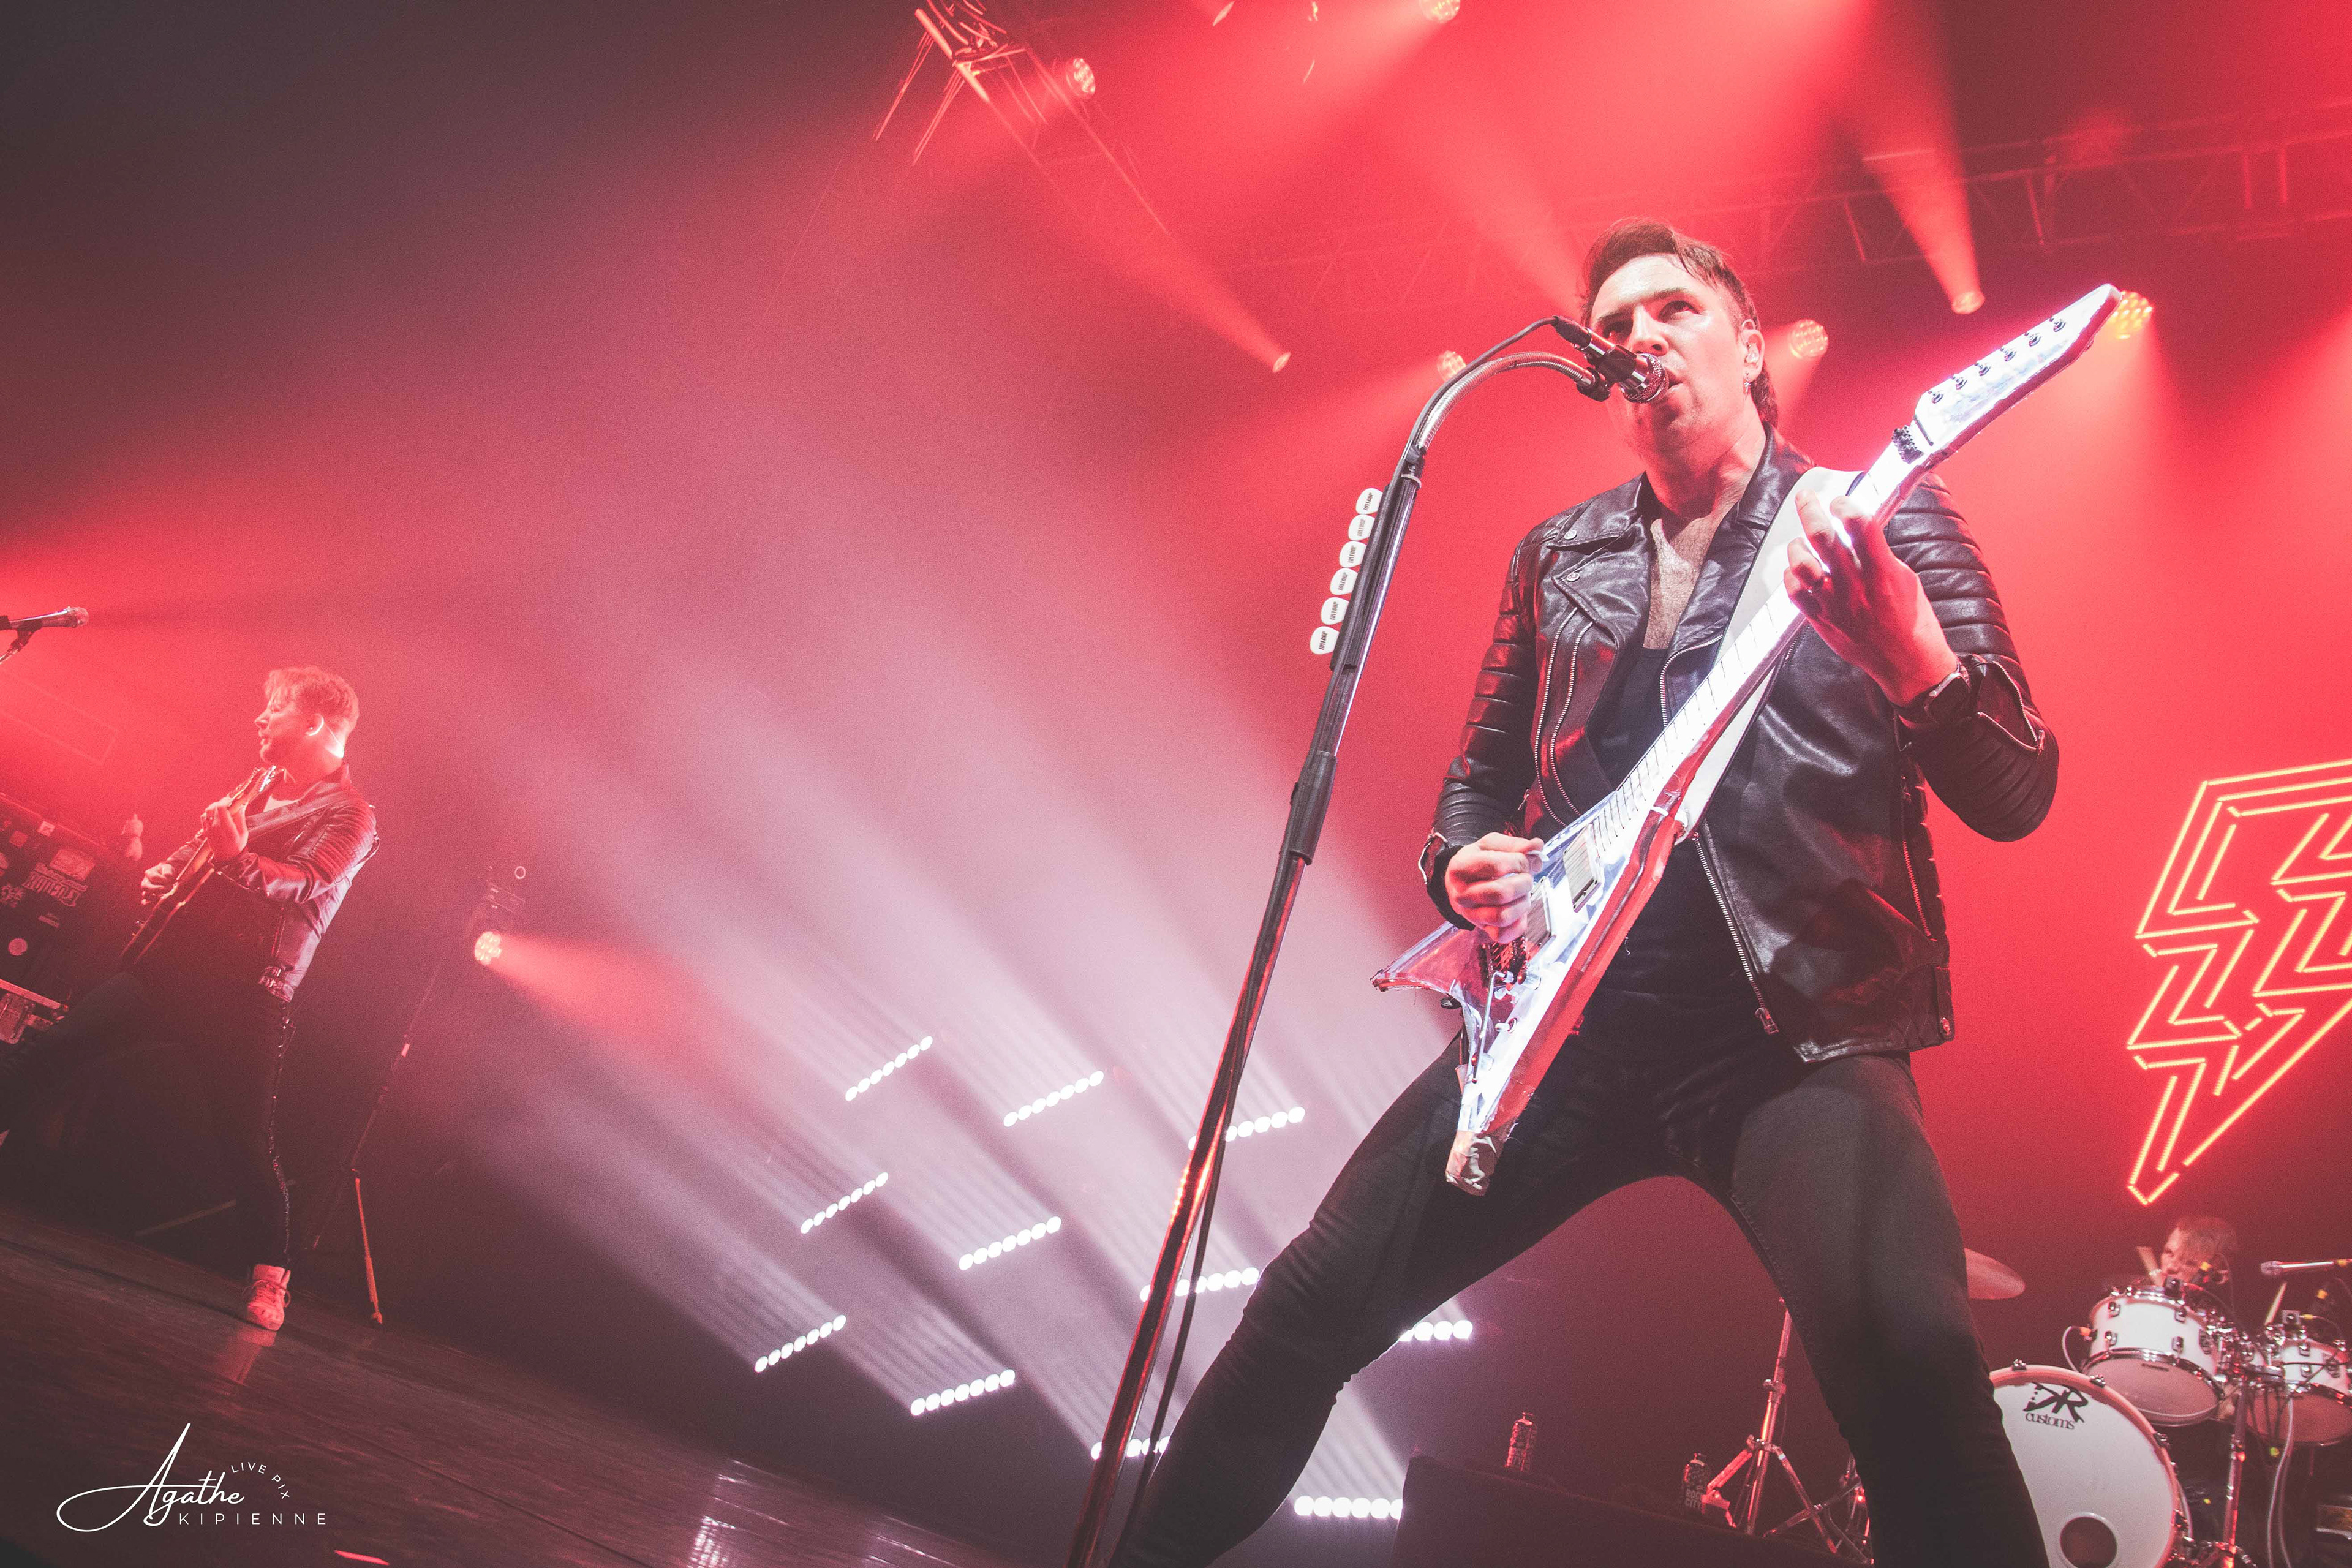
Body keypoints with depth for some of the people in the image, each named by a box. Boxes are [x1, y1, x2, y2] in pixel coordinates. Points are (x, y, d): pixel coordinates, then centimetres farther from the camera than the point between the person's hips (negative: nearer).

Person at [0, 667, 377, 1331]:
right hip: (175, 955, 8)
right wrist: (165, 870, 8)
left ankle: (272, 1275, 4)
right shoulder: (261, 787, 19)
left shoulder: (348, 815, -7)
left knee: (248, 1138, -6)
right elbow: (202, 842, 29)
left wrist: (240, 858, -41)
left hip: (244, 995, -8)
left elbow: (304, 883, -23)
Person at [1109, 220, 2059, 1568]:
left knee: (1909, 1348, -30)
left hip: (1797, 1030, -3)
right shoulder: (1557, 556, 16)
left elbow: (2015, 797, -4)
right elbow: (1478, 775, 23)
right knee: (1317, 1299, 1)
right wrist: (1466, 865, -1)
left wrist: (1912, 648, -26)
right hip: (1563, 1016, 4)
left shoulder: (1889, 522, 4)